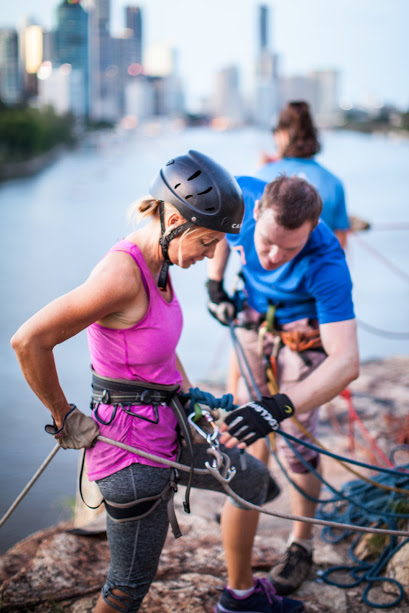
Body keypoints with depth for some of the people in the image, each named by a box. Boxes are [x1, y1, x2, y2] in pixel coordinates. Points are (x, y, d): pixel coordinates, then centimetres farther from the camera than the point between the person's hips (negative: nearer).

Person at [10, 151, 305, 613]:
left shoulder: (158, 264, 2)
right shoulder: (122, 274, -28)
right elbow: (28, 341, -32)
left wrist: (187, 391, 16)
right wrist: (65, 418, -20)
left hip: (165, 431, 10)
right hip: (131, 448, -10)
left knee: (252, 479, 26)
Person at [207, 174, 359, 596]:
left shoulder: (326, 264, -43)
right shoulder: (241, 197, -31)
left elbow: (346, 362, -49)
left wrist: (279, 406, -60)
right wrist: (214, 284, -1)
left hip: (303, 335, -4)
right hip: (253, 319, 5)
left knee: (295, 443, -4)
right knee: (246, 408, 17)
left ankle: (301, 546, 16)